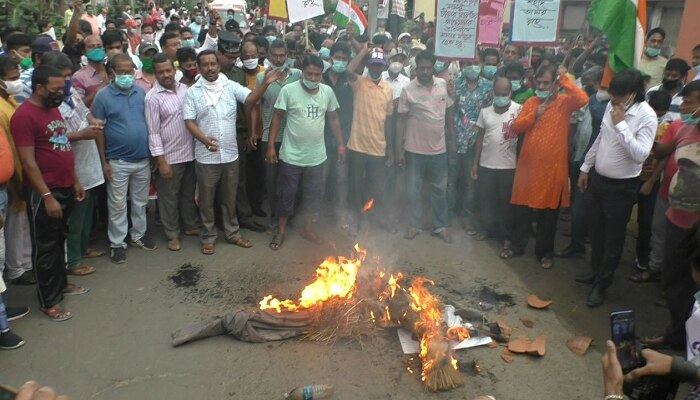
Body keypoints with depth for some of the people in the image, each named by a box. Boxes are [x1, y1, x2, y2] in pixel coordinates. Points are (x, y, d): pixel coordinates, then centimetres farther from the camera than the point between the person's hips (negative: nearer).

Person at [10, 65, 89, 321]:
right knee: (45, 247, 4)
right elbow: (28, 162, -20)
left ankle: (61, 283, 36)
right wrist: (47, 196, -21)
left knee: (59, 241, 20)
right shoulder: (24, 116, -17)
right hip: (44, 193, -8)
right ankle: (49, 301, 15)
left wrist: (75, 181, 16)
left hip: (65, 188, 8)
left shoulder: (54, 109, 10)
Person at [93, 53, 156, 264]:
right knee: (117, 205, 7)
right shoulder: (103, 96, -8)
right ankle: (117, 243, 19)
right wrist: (103, 161, -9)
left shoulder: (142, 92, 2)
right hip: (118, 161, -3)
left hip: (143, 159, 4)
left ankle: (138, 235, 33)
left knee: (140, 201, 16)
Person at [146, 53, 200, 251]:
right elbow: (153, 132, -13)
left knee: (189, 193, 19)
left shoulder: (185, 89, 3)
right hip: (169, 157, -5)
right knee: (169, 198, 8)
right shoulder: (152, 97, -12)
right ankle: (172, 235, 22)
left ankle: (191, 225, 36)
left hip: (190, 152, 5)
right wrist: (161, 161, -16)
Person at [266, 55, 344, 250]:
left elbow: (333, 119, 9)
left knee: (312, 195, 16)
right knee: (286, 195, 9)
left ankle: (307, 229, 34)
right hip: (291, 156, -3)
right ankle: (281, 230, 26)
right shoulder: (288, 90, -12)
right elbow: (277, 118, -7)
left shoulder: (328, 92, -1)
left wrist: (341, 144, 8)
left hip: (316, 156, 3)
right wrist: (271, 146, -9)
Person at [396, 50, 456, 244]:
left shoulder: (443, 85, -1)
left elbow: (449, 114, 7)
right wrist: (399, 150, -8)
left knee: (440, 189, 12)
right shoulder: (408, 90, -8)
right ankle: (414, 225, 24)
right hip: (415, 149, -2)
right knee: (414, 189, 9)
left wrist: (452, 141, 6)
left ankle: (440, 226, 26)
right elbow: (401, 121, -5)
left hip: (439, 148, 2)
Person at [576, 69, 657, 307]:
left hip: (622, 187, -6)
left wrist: (620, 124, -28)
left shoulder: (647, 116, -19)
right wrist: (586, 168, 16)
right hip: (598, 178, 6)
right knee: (595, 232, 20)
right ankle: (596, 271, 40)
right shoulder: (611, 106, 0)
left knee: (613, 239, 7)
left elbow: (640, 154, -27)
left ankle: (601, 285, 21)